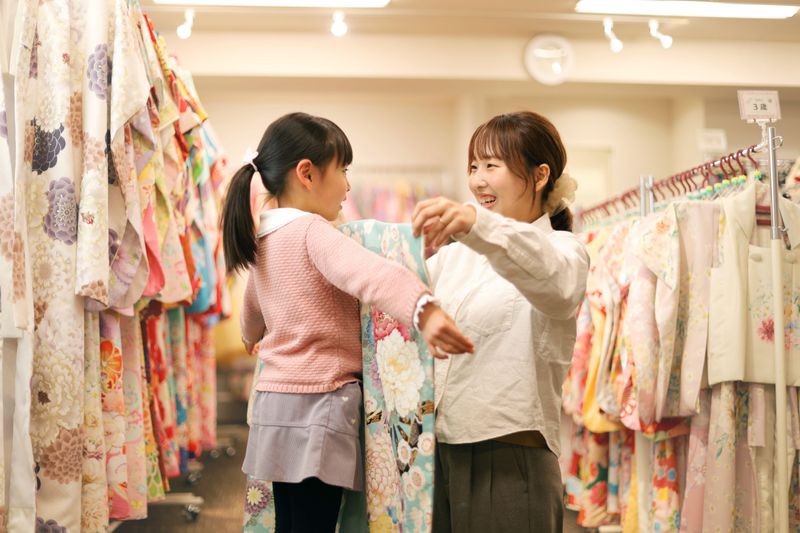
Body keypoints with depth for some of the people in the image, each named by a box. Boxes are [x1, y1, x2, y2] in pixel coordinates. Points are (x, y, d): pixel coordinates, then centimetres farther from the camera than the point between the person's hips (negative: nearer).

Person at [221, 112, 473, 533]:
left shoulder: (263, 240, 13)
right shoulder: (313, 231, -14)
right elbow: (369, 272, -37)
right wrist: (423, 309, -53)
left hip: (276, 397, 9)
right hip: (318, 402, -9)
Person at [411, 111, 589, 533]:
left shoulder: (562, 249, -3)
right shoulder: (457, 253, 17)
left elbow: (555, 279, -26)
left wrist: (477, 224, -43)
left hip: (509, 459, -5)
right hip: (438, 452, 6)